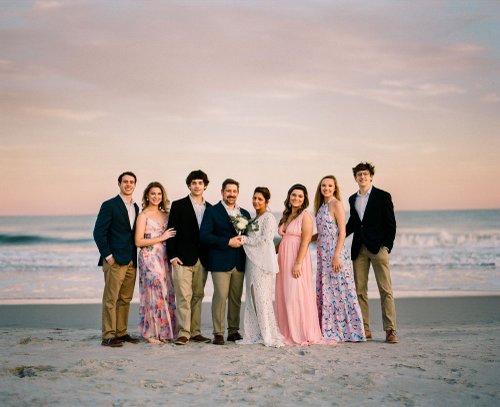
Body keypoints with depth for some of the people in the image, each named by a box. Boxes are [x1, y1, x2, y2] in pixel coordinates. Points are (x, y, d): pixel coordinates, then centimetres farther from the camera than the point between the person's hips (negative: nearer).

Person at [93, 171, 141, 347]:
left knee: (125, 299, 10)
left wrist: (135, 257, 11)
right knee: (111, 299, -5)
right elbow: (98, 233, -9)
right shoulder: (109, 205, -5)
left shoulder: (135, 207, 16)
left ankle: (121, 333, 17)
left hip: (131, 262, 7)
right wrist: (108, 256, -12)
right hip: (115, 260, -7)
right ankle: (108, 336, -3)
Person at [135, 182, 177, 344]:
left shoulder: (165, 215, 14)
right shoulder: (143, 215, -3)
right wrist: (161, 238, -12)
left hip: (164, 259, 6)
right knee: (154, 293, -8)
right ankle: (151, 333, 1)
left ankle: (163, 332, 11)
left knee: (166, 294, 3)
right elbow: (138, 241, -10)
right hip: (149, 259, -6)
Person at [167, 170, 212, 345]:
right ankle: (183, 333, -5)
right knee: (184, 296, -8)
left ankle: (195, 332, 15)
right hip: (183, 258, -4)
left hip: (202, 260, 4)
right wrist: (173, 255, -11)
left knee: (198, 296, 8)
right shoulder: (178, 205, 1)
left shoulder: (210, 208, 13)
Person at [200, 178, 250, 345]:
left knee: (236, 298, 6)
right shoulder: (212, 211, 2)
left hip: (239, 262, 5)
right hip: (220, 261, -5)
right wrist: (228, 242, -15)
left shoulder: (244, 213, 17)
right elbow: (204, 235, -9)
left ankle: (234, 331, 15)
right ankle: (218, 333, -3)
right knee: (220, 296, -9)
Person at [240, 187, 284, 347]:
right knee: (252, 299, 7)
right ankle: (256, 334, 12)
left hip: (263, 262, -8)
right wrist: (244, 239, 6)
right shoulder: (255, 219, 19)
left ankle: (269, 335, -1)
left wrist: (244, 239, -11)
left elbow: (265, 239, -16)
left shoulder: (268, 217, -7)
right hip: (252, 262, 9)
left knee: (262, 298, -7)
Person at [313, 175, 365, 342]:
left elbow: (342, 232, -13)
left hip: (336, 253, -8)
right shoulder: (321, 206, 15)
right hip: (323, 254, 8)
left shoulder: (336, 204, -8)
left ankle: (347, 331, 2)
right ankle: (329, 331, 14)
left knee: (340, 291, -5)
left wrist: (337, 255, -19)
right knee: (324, 292, 8)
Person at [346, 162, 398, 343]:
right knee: (360, 290, 4)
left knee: (385, 290, -6)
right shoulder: (353, 199, 14)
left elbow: (390, 224, -2)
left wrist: (386, 247, -11)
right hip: (359, 249, 5)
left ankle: (390, 330, -4)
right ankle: (364, 329, 10)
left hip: (378, 248, -5)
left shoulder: (383, 196, 0)